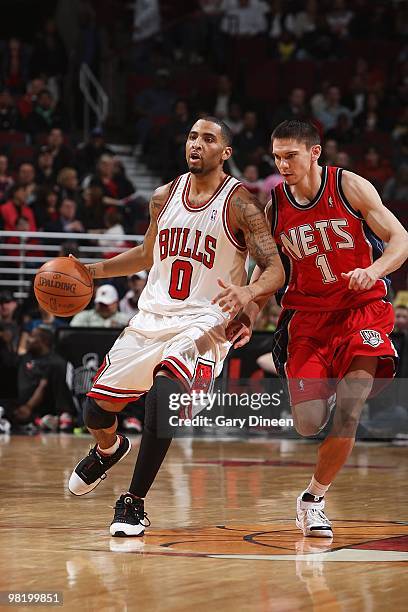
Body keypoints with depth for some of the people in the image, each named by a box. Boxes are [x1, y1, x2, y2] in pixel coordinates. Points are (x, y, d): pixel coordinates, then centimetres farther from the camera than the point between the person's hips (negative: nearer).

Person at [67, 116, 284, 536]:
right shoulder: (164, 197, 7)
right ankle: (108, 449, 48)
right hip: (152, 316, 6)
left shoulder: (240, 203, -10)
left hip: (204, 320, -6)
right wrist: (93, 270, 13)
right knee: (96, 409, 8)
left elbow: (275, 269, -15)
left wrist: (248, 292, -36)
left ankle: (134, 502, -18)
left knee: (164, 392, -32)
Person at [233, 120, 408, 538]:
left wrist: (373, 270, -26)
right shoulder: (274, 206, 1)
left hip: (362, 309, -2)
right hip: (307, 315, 2)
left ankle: (314, 499, 2)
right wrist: (248, 317, -3)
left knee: (349, 412, -16)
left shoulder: (351, 187, -8)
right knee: (308, 424, -9)